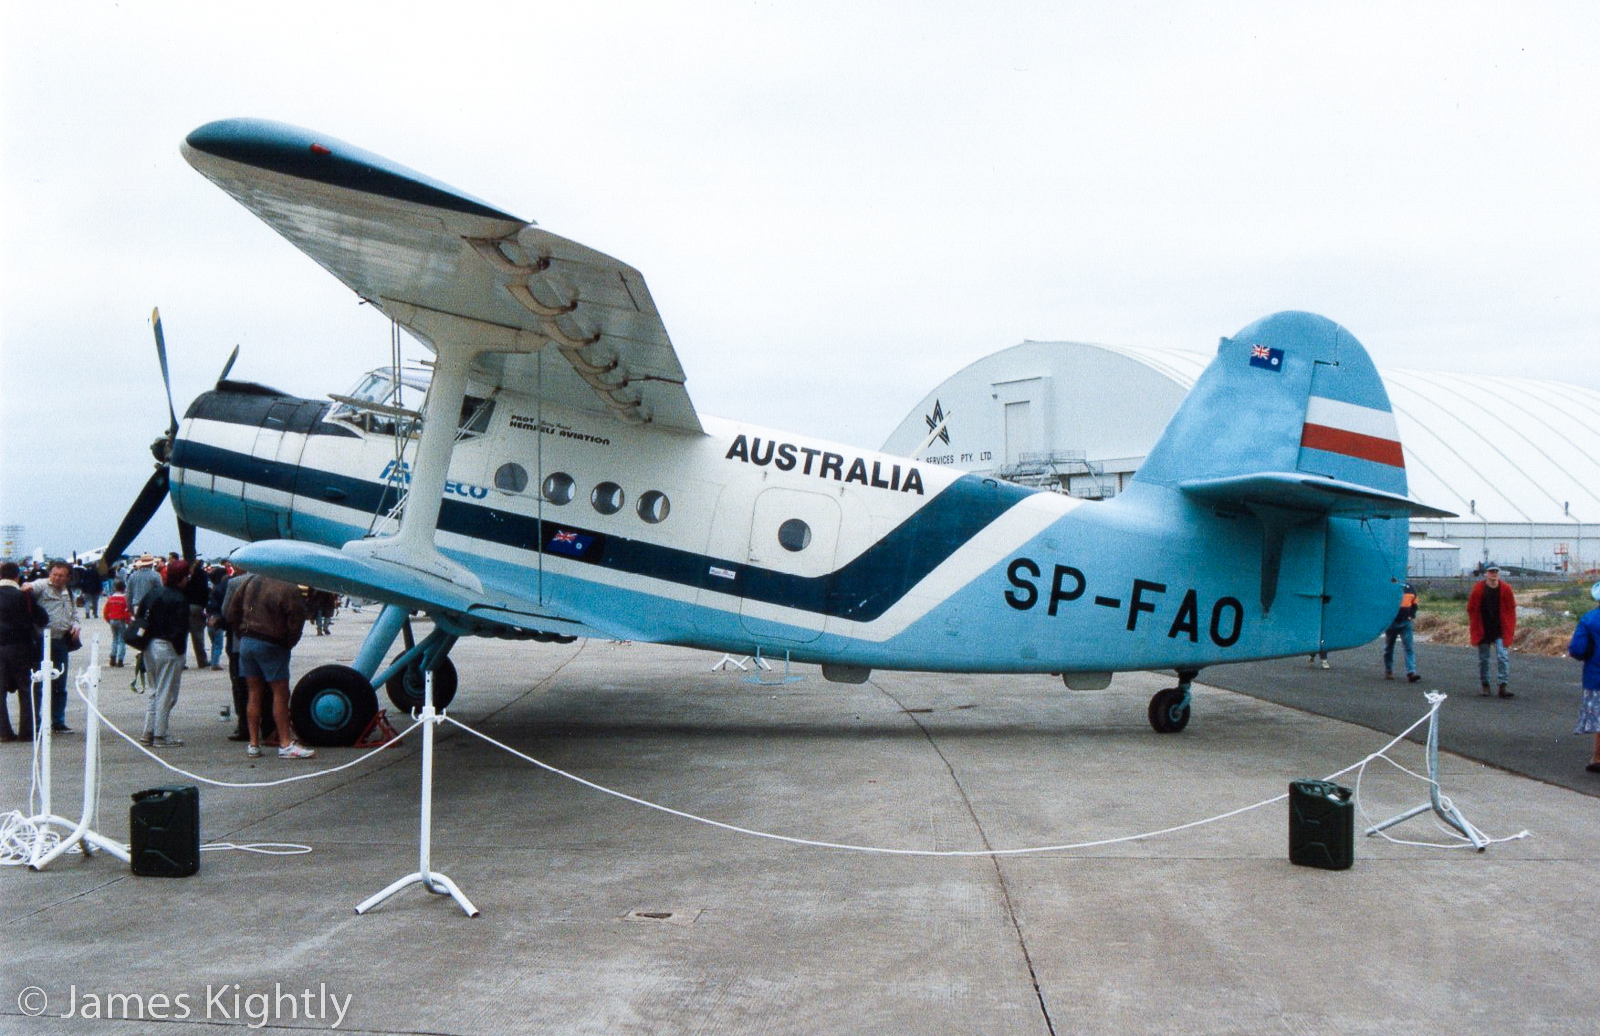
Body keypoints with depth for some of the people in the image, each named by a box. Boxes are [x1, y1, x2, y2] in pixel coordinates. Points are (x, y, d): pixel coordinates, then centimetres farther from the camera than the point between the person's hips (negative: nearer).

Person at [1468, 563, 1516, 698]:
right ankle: (1484, 685, 20)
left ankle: (1503, 685, -10)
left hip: (1500, 631, 0)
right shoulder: (1478, 588, -6)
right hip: (1483, 630, 0)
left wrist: (1513, 629, 5)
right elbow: (1471, 609, 3)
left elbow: (1511, 609, 6)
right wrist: (1473, 625, 2)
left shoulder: (1505, 589, -3)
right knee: (1483, 659, 8)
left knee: (1503, 657, -10)